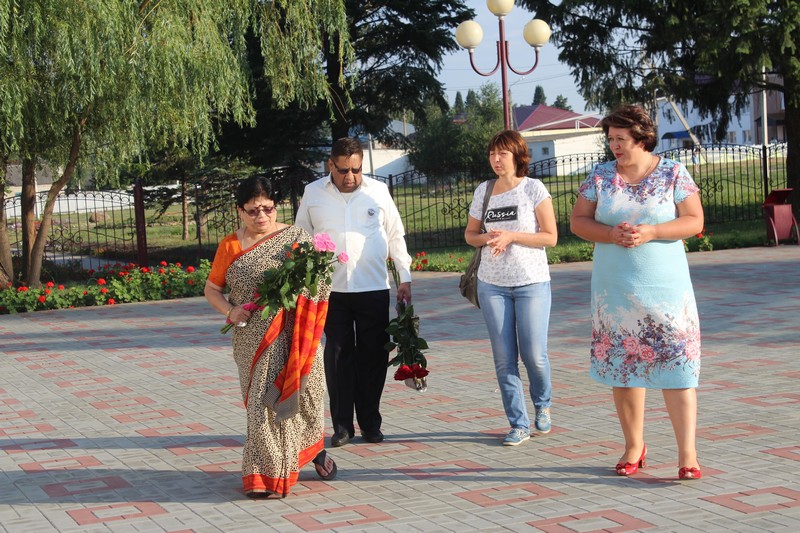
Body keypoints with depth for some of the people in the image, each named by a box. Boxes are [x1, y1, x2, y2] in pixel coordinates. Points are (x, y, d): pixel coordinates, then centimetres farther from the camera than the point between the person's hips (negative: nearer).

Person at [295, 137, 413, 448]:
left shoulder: (378, 191, 6)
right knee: (338, 355, 0)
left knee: (373, 356, 3)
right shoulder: (313, 193, 5)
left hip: (374, 288, 0)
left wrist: (405, 278, 8)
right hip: (330, 290, 0)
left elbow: (396, 236, 11)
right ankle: (342, 425, 9)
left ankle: (370, 423, 14)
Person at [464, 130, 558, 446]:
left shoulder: (534, 189, -5)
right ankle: (519, 424, 12)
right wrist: (487, 238, -8)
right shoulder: (483, 191, 7)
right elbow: (470, 234, 15)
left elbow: (550, 237, -7)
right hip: (492, 284, 3)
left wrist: (511, 236, -17)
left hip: (532, 282, -3)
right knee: (504, 359, 2)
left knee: (534, 355, -5)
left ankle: (542, 405, 26)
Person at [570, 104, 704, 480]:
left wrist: (651, 232, -18)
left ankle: (687, 453, -3)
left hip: (665, 288, -2)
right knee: (622, 367, 7)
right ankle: (634, 446, 20)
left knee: (677, 366, -6)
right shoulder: (600, 177, 5)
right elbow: (578, 221, 5)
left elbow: (695, 221, -3)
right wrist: (611, 234, -14)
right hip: (615, 290, 3)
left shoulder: (673, 174, -1)